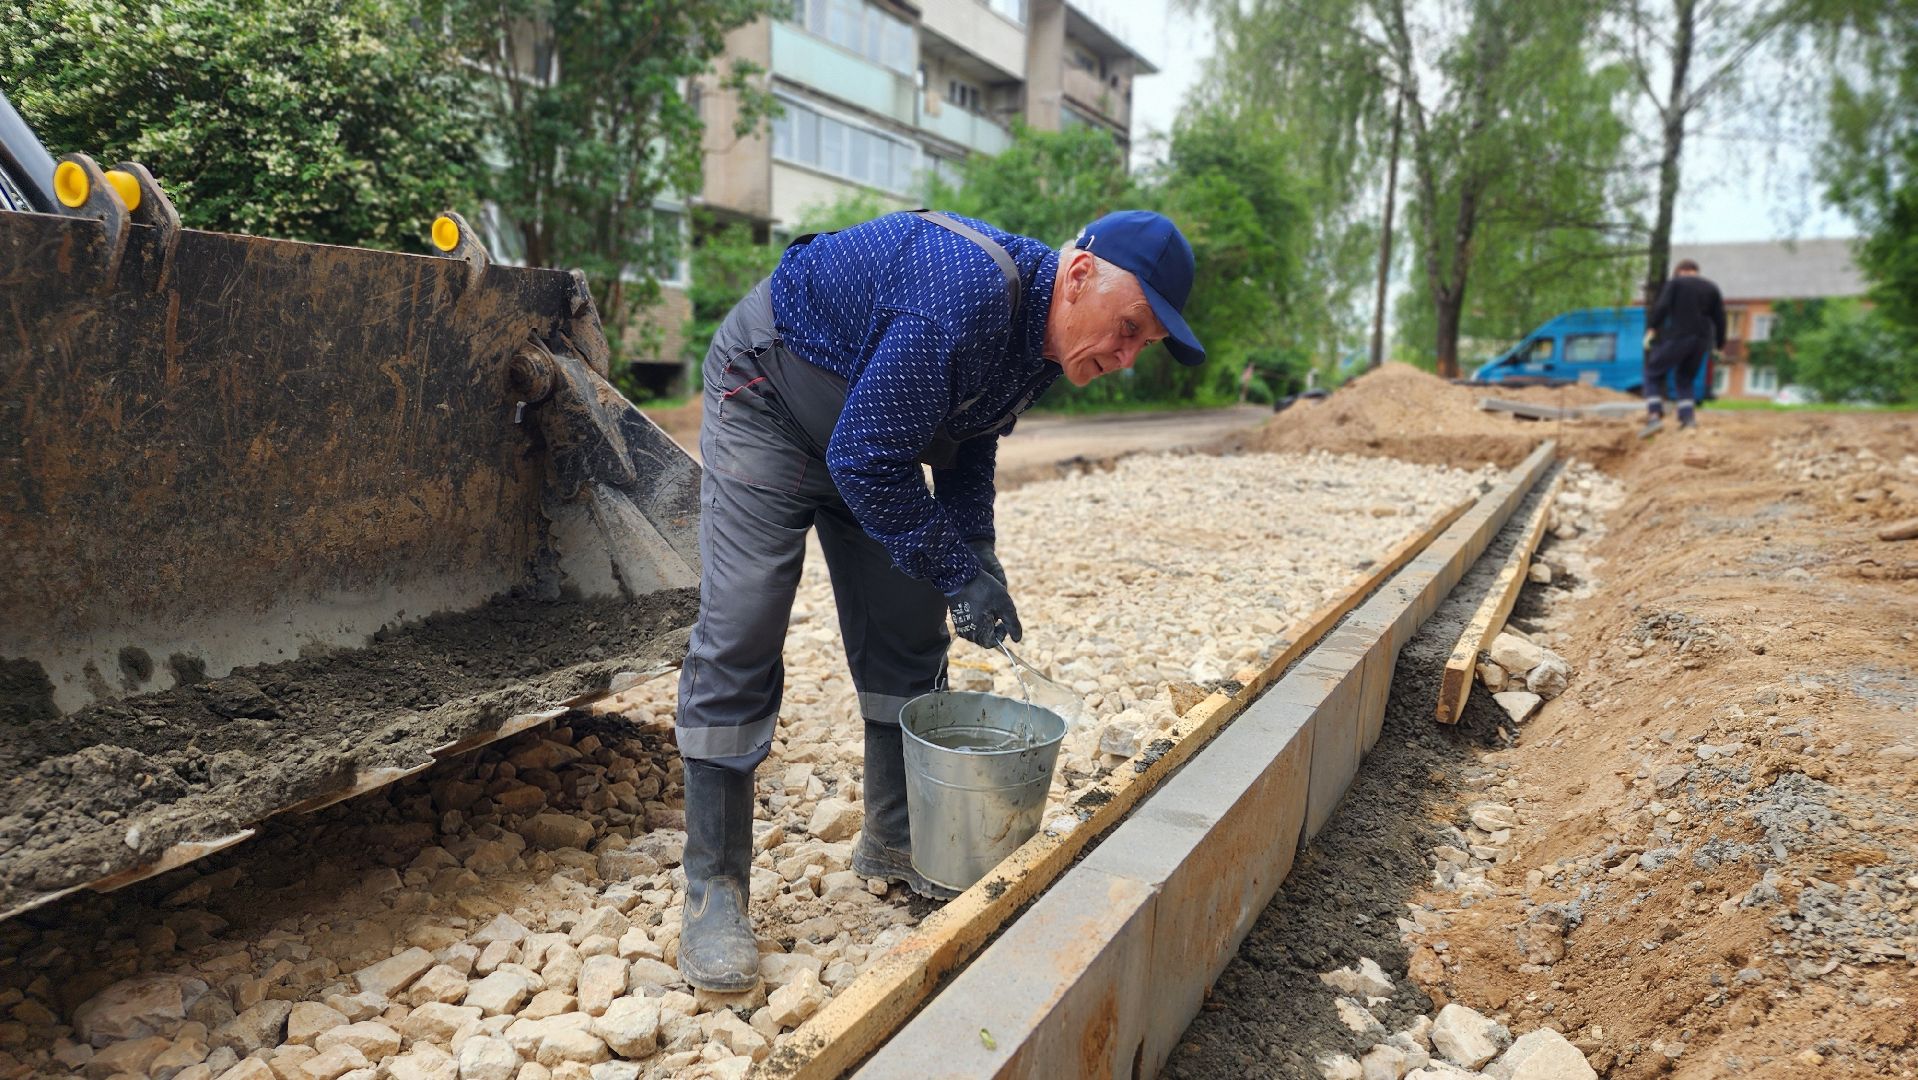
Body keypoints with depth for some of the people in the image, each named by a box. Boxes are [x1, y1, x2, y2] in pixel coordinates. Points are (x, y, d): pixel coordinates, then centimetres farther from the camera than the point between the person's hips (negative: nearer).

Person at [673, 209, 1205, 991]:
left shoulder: (1046, 340, -6)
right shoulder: (967, 294, -36)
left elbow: (968, 445, 8)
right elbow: (866, 461, -32)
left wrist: (977, 556, -5)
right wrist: (957, 572, -25)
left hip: (870, 439, 9)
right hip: (768, 406, -8)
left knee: (907, 632, 5)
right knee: (739, 634, -14)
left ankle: (895, 838, 21)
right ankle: (713, 889, -4)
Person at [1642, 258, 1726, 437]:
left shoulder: (1675, 283, 5)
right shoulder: (1711, 288, 17)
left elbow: (1662, 306, -12)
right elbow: (1720, 318, 13)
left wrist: (1651, 328, -11)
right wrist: (1719, 345, 19)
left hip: (1677, 337, -5)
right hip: (1702, 341, 5)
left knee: (1653, 374, 7)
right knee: (1685, 381, 18)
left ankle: (1655, 415, -11)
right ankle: (1688, 418, 0)